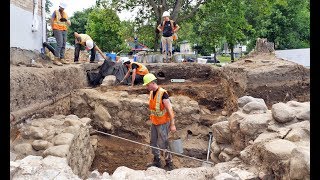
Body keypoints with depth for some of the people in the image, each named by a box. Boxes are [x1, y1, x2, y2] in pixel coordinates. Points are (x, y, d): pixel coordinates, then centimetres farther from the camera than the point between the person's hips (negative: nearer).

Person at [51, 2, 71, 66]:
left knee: (63, 45, 0)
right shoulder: (55, 12, 1)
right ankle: (56, 59, -18)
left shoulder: (65, 14, 15)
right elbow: (52, 21, 1)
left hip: (64, 31, 6)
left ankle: (62, 59, 3)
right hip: (57, 30, -6)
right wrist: (53, 30, -1)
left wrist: (66, 20, -10)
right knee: (59, 44, -17)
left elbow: (69, 24, 11)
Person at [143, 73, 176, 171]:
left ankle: (169, 164, 14)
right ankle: (157, 161, 32)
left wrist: (172, 124, -20)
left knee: (163, 144, -1)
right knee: (153, 142, 15)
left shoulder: (163, 94, -22)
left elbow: (170, 109, -21)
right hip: (154, 122, 8)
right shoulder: (151, 93, 3)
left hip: (163, 123, -8)